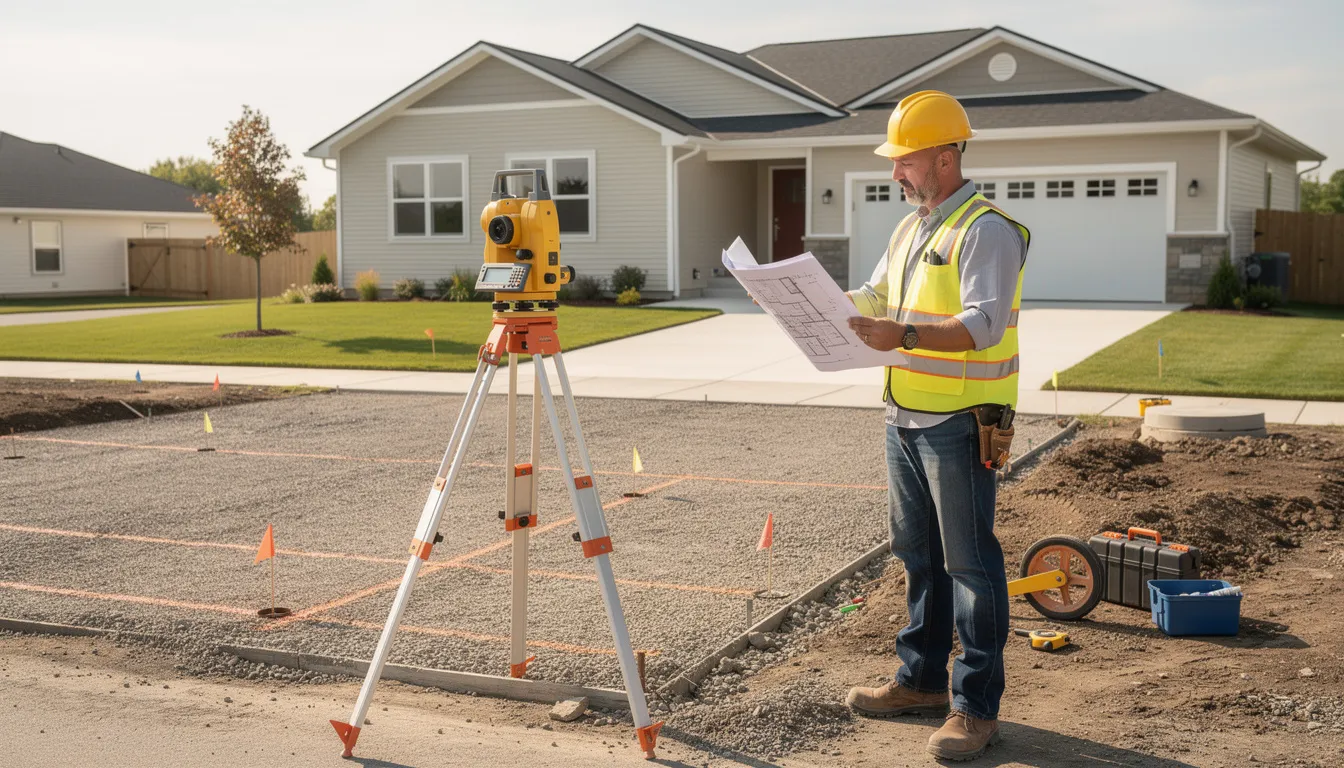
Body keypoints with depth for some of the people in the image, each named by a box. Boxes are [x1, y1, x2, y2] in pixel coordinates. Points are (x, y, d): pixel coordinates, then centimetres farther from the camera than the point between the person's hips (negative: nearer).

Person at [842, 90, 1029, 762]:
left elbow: (984, 325, -25)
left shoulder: (987, 231, -14)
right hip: (905, 416, 9)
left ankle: (976, 706, 6)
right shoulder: (909, 229, 15)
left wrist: (904, 335, -39)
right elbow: (873, 297, 20)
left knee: (969, 562, -2)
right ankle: (922, 680, 30)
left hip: (958, 422, -9)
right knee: (918, 555, 17)